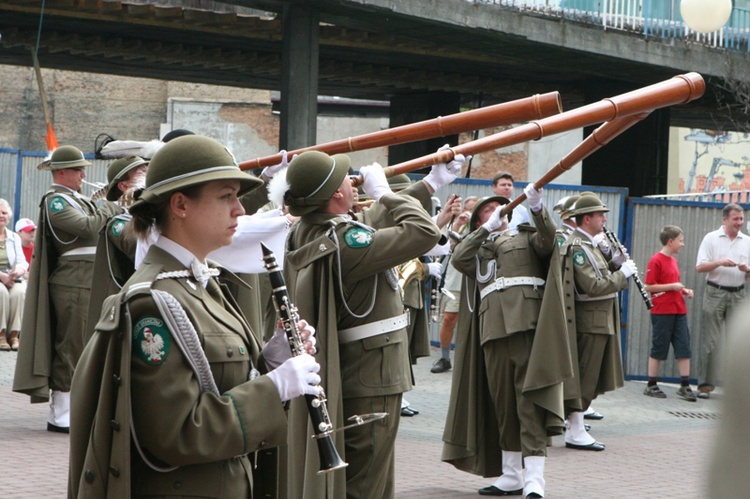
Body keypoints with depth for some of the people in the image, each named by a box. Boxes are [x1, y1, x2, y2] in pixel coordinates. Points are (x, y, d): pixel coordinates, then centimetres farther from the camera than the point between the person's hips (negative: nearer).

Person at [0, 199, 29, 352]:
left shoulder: (15, 238, 19)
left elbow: (22, 262, 6)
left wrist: (18, 271, -19)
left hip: (12, 279, 3)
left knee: (19, 291, -31)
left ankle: (14, 334, -30)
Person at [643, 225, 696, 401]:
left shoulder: (673, 260, 15)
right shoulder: (656, 260, -9)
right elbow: (648, 286, -14)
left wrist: (684, 290, 8)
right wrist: (672, 286, -17)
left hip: (679, 311, 7)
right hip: (662, 312, -7)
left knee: (684, 349, 2)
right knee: (658, 349, 0)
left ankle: (685, 386, 6)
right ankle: (651, 386, 10)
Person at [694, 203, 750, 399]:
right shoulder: (711, 238, 3)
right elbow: (700, 267, -4)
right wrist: (719, 262, -19)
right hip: (715, 293, -2)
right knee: (712, 342, -3)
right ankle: (707, 384, 0)